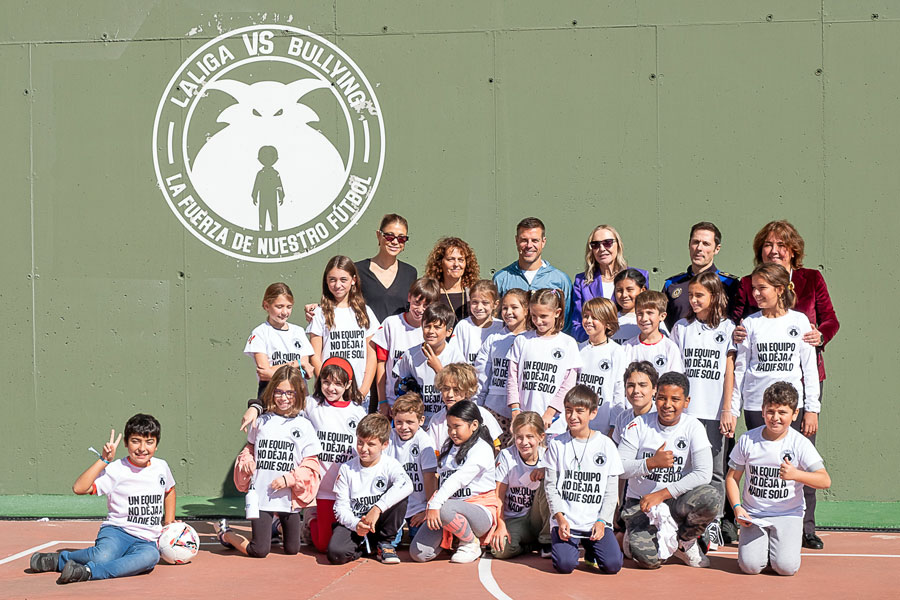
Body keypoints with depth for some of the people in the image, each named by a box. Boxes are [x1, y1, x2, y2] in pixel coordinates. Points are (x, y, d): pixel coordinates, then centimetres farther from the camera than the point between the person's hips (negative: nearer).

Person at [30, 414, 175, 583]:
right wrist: (104, 460, -16)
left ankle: (88, 571, -37)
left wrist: (169, 524, 25)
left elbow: (169, 490, 33)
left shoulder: (161, 467, 10)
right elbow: (79, 488, -16)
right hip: (116, 531, -3)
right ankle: (59, 559, -10)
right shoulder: (116, 469, -4)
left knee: (151, 556, -37)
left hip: (145, 541, 3)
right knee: (103, 557, -40)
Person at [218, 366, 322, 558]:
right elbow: (250, 448, 18)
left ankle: (280, 528, 41)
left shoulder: (304, 426, -1)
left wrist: (289, 479, -14)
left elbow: (311, 464, -1)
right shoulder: (261, 422, 4)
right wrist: (246, 461, -3)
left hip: (289, 497, 1)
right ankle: (225, 533, 24)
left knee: (292, 549, 10)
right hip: (260, 497, -1)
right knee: (259, 552, -3)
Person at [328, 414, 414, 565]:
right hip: (354, 523, 1)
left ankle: (384, 543, -5)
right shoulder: (347, 469, -1)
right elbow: (341, 506, -2)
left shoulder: (390, 465, -7)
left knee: (400, 496, -28)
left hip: (381, 524, -1)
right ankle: (363, 545, 7)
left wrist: (377, 508, -36)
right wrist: (355, 524, -24)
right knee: (335, 553, -30)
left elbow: (407, 485, -30)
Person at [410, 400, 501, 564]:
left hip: (480, 510, -7)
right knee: (418, 553, -12)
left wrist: (435, 505, -32)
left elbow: (458, 479, -23)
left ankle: (472, 544, -10)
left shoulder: (482, 449, -10)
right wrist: (431, 505, 1)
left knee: (444, 509, -40)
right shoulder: (448, 447, 16)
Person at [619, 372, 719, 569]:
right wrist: (652, 463, -26)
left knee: (711, 498, -32)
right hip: (640, 502, -1)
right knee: (649, 559, -26)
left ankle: (684, 542, -1)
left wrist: (661, 495, -20)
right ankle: (635, 536, 14)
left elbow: (703, 474, -16)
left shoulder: (693, 427, -5)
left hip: (677, 501, 1)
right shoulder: (639, 425, -4)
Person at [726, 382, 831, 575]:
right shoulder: (747, 440, -1)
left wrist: (796, 474, -32)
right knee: (750, 565, -19)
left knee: (786, 566, -20)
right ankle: (760, 544, 16)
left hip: (788, 515, -1)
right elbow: (732, 477, 8)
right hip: (753, 515, 1)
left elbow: (825, 481, -15)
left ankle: (780, 544, 14)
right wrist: (737, 507, -7)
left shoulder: (800, 444, -7)